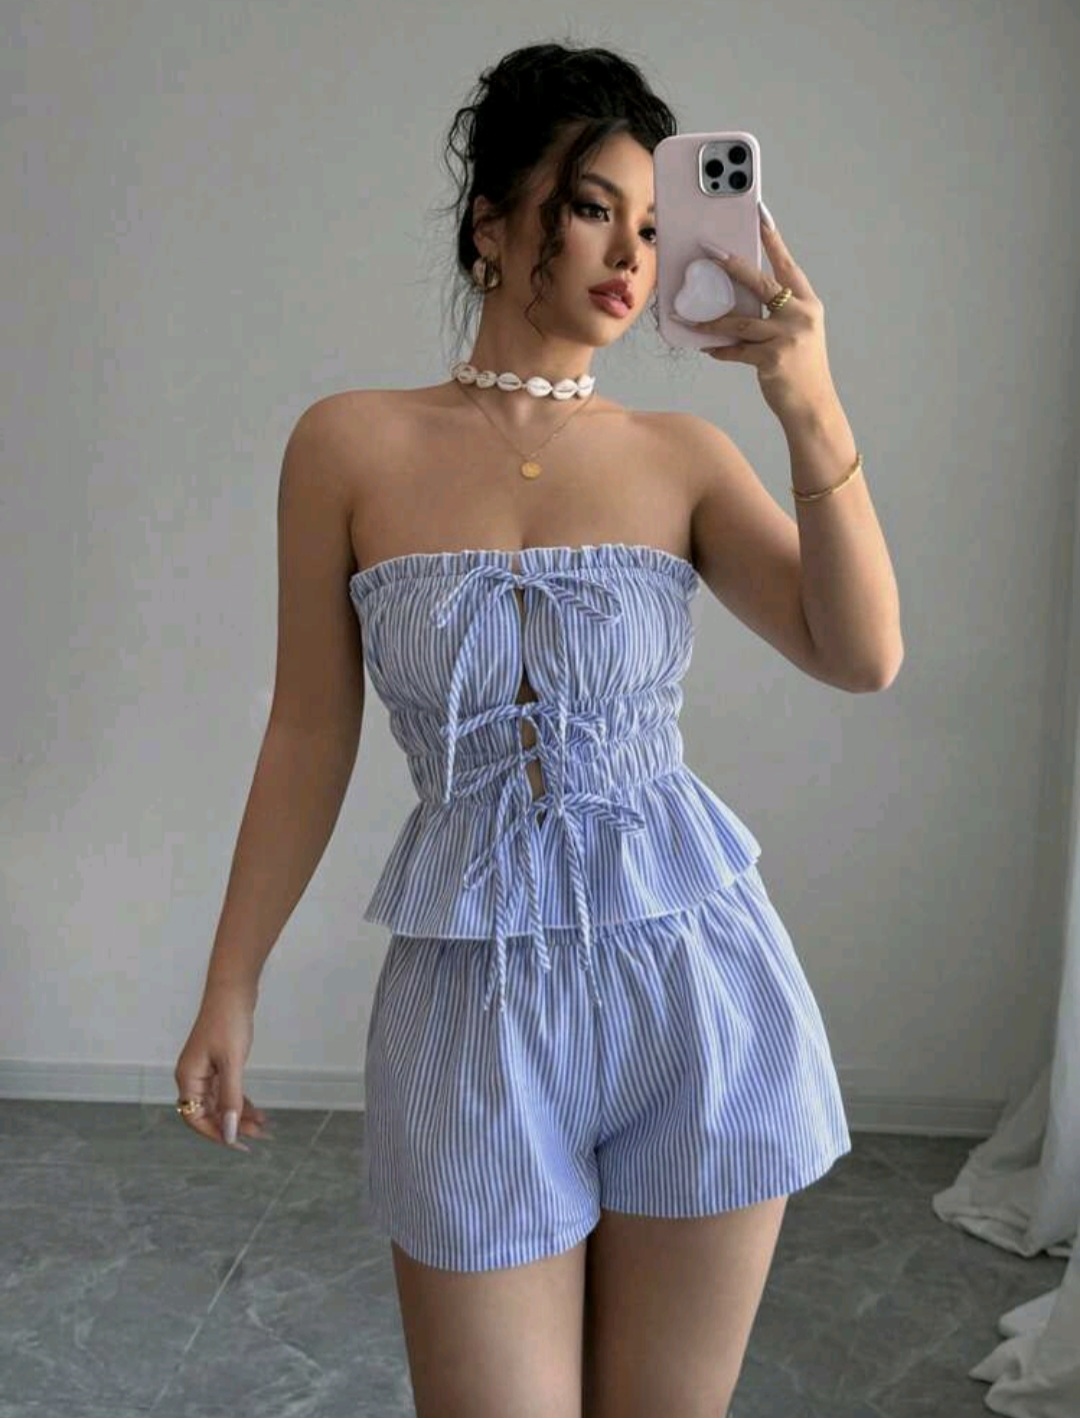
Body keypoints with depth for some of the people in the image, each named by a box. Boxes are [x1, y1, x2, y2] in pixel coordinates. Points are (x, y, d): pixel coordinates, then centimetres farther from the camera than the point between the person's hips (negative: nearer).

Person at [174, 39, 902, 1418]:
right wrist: (228, 989, 5)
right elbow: (310, 735, 2)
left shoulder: (683, 455, 2)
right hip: (475, 996, -1)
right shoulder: (350, 445, -1)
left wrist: (812, 410, -19)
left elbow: (863, 656, -8)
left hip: (694, 980, 2)